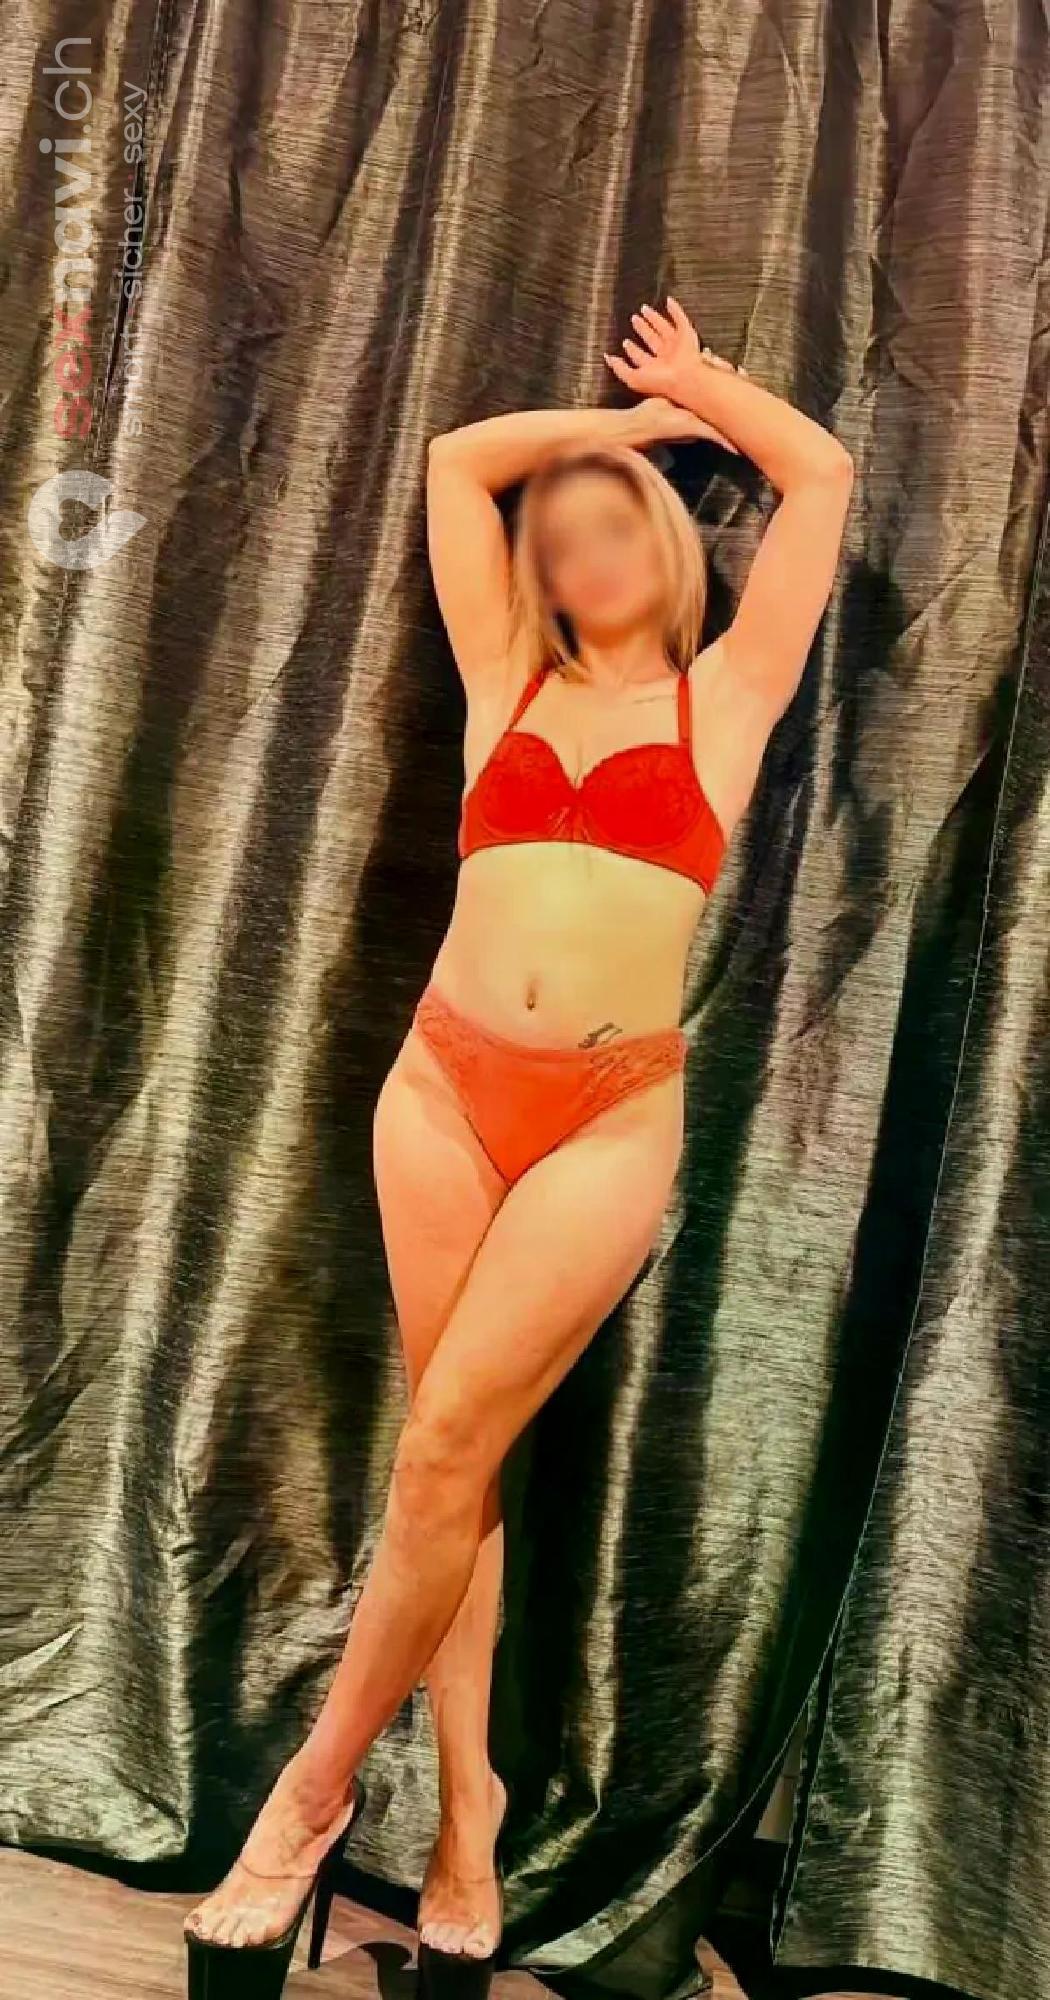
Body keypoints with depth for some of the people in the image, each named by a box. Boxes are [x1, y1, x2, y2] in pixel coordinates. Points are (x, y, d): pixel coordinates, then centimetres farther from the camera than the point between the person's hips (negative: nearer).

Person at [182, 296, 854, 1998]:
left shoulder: (723, 694, 12)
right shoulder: (508, 680, 16)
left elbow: (824, 475, 15)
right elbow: (456, 459, 21)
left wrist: (697, 387, 29)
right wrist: (621, 410, 30)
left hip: (611, 1116, -2)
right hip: (443, 1083, 3)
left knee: (444, 1451, -6)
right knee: (459, 1456, 4)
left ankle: (320, 1779, 12)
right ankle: (465, 1806, 18)